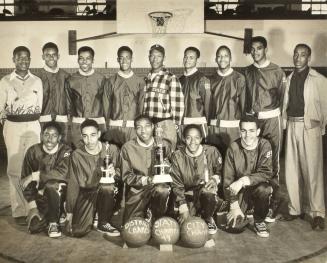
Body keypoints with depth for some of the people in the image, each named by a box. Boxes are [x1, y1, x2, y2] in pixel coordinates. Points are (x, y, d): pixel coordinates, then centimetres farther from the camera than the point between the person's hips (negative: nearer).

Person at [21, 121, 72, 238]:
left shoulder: (65, 150, -11)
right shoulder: (33, 151, -4)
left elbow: (63, 173, -29)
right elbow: (25, 180, -4)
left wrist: (37, 175, -23)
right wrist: (32, 205, -11)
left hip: (59, 192, -2)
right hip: (40, 195, 3)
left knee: (51, 184, -35)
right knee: (34, 227, -16)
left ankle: (54, 223, -15)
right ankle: (58, 214, 16)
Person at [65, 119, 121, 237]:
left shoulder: (111, 149, -5)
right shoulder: (77, 155, -4)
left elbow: (119, 173, 3)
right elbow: (73, 184, 0)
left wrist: (114, 173, -21)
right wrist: (69, 212, 0)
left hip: (108, 194, 0)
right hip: (86, 194, 0)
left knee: (107, 187, -36)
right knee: (77, 232, -19)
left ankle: (104, 223, -10)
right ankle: (90, 216, 17)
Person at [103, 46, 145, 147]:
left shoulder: (139, 81, 6)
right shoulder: (111, 81, 7)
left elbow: (142, 105, 6)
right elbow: (106, 105, 8)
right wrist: (108, 126, 3)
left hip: (134, 127, 0)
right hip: (114, 127, 0)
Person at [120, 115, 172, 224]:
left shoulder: (164, 145, -1)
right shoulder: (127, 148, -5)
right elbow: (126, 176, -4)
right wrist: (144, 180, -20)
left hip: (158, 186, 1)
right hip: (136, 191, 0)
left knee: (163, 190, -34)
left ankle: (154, 218, -7)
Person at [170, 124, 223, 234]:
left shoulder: (212, 152, -5)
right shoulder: (177, 156, -5)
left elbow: (220, 171, 9)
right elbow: (177, 185, -4)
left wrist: (215, 179, -15)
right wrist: (183, 208, -12)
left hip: (207, 189, 0)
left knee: (208, 192, -37)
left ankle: (208, 218, -4)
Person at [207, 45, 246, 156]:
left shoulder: (238, 78, 0)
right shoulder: (212, 79, 11)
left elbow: (243, 103, 1)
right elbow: (209, 103, 12)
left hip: (232, 126, -3)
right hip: (213, 127, 3)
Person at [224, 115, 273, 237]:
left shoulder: (264, 145, -12)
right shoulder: (233, 148, -11)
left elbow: (267, 173, -21)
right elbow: (228, 179, -9)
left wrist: (244, 180, -34)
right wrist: (234, 205, -15)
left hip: (257, 187, 0)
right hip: (239, 191, 0)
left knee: (264, 189, -35)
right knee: (234, 224, -18)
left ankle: (259, 222, -5)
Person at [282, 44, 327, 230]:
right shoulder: (290, 78, 13)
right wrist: (285, 122, 4)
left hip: (309, 127, -4)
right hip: (292, 126, 5)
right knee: (292, 170, 7)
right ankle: (296, 208, 19)